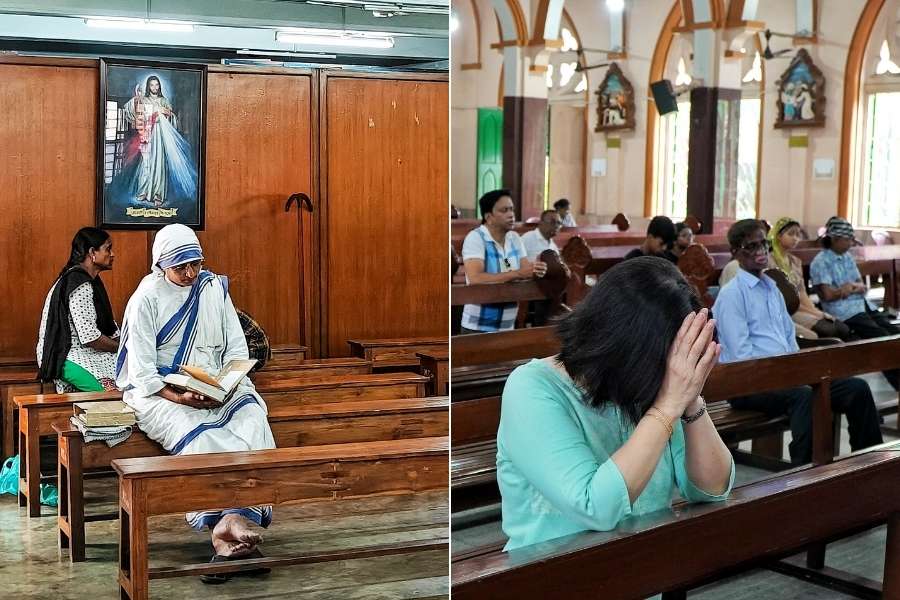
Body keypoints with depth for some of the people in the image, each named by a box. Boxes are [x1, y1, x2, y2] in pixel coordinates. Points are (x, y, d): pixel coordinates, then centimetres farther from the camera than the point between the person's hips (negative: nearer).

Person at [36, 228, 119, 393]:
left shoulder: (89, 280, 15)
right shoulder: (81, 285, -17)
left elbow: (108, 325, 15)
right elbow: (90, 338, -22)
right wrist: (122, 348, -9)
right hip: (66, 359, -10)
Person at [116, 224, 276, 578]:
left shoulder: (214, 289, 11)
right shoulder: (147, 298, -2)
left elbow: (237, 347, 11)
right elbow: (141, 368, -8)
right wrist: (179, 398, -22)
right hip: (160, 391, -3)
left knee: (251, 415, -28)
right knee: (199, 437, -34)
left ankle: (231, 523, -39)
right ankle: (241, 519, -36)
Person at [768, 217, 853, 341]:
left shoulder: (796, 262, 18)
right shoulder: (770, 261, -7)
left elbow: (802, 294, 13)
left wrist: (814, 311, -6)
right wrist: (811, 312, -13)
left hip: (801, 309, 7)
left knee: (843, 329, -14)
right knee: (831, 330, -25)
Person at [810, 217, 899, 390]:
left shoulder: (848, 257, 18)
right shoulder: (820, 262, -5)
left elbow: (862, 287, 14)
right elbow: (828, 295, -15)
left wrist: (851, 287, -11)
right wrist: (854, 287, -3)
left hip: (863, 305, 8)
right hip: (843, 311, -8)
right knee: (883, 338, -24)